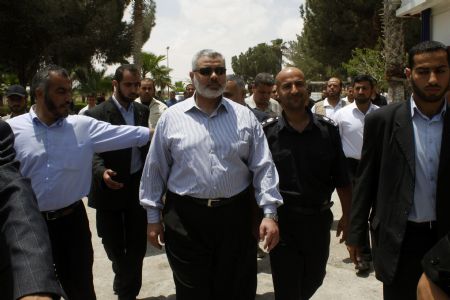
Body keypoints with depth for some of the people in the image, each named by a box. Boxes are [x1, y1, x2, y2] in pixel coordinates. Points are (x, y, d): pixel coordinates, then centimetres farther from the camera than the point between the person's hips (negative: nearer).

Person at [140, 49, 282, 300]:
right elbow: (155, 170, 5)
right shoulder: (171, 118, 1)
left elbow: (263, 167, 1)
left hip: (235, 217, 1)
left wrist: (270, 213, -7)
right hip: (185, 219, 0)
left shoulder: (245, 117, 3)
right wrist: (153, 217, 6)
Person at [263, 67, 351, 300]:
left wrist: (347, 215, 5)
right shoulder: (267, 131, -6)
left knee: (314, 279, 21)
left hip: (319, 218, 3)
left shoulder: (328, 129, -1)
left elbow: (341, 179, 4)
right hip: (282, 221, -2)